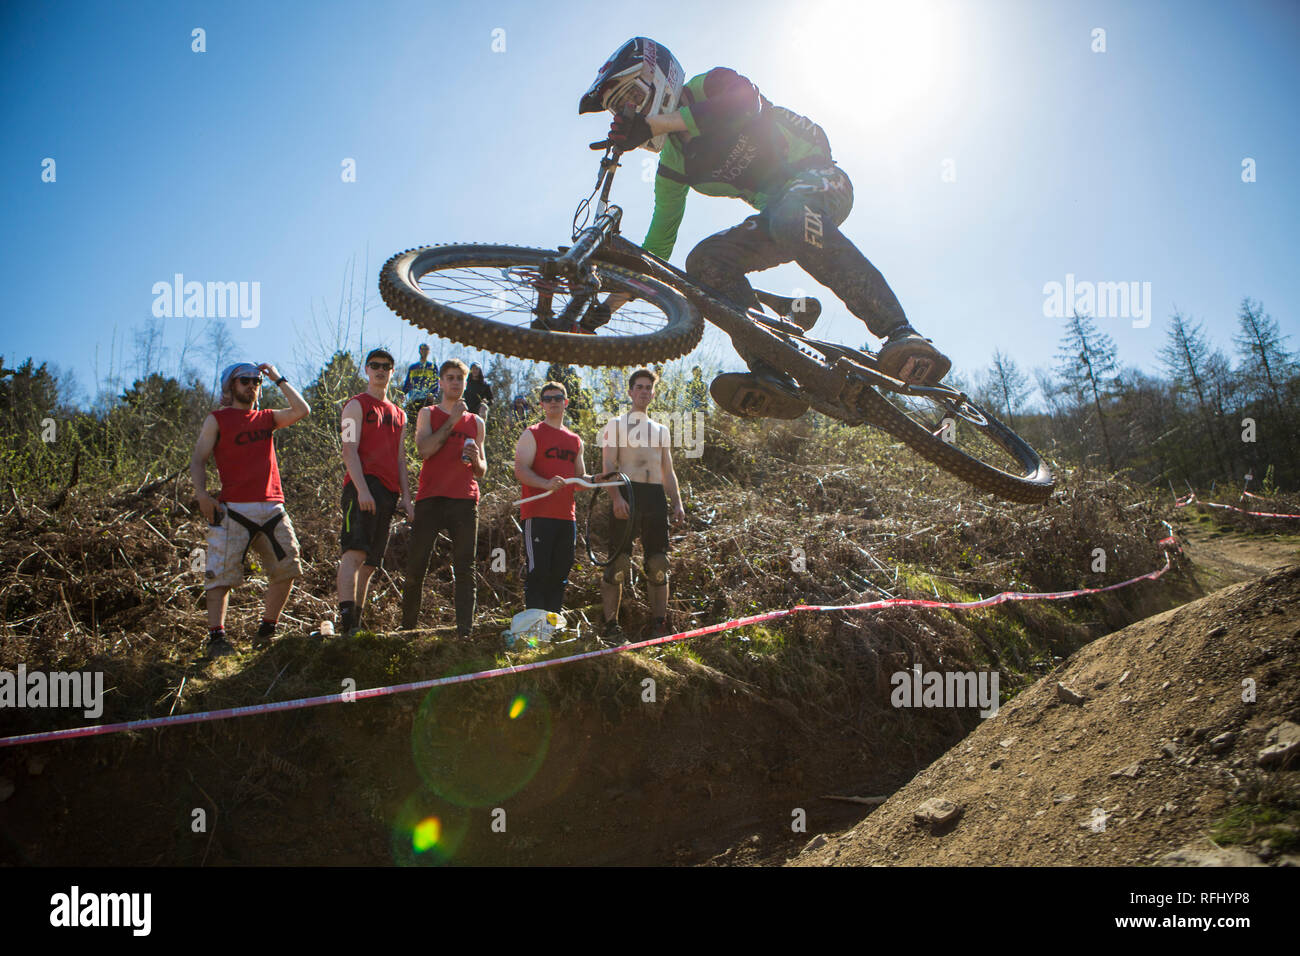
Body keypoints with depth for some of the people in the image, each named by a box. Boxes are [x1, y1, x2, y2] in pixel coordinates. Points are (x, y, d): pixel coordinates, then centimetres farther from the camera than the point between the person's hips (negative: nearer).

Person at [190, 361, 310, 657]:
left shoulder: (266, 418, 19)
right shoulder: (217, 419, 7)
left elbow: (302, 411, 9)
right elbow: (198, 459, 2)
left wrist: (278, 379, 11)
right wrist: (201, 493, -13)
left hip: (271, 508, 5)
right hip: (233, 509, -5)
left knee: (286, 569, 4)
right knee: (221, 574, -9)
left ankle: (267, 632, 14)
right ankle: (217, 637, -6)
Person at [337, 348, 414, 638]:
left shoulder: (398, 415, 25)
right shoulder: (357, 405, 5)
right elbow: (349, 450, -6)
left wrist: (406, 498, 14)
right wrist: (362, 489, -19)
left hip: (388, 492, 7)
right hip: (363, 486, -7)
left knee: (370, 563, 5)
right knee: (355, 551, -22)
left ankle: (355, 624, 8)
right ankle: (345, 616, -32)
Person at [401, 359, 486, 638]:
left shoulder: (476, 422, 21)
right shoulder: (428, 414, 13)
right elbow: (424, 449, -6)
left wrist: (475, 461, -1)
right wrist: (452, 422, -6)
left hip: (465, 499, 2)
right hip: (430, 497, -2)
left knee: (465, 569, -5)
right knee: (416, 565, -4)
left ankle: (465, 630, -8)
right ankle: (407, 626, 6)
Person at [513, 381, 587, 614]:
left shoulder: (575, 440, 20)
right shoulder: (532, 434, 2)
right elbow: (520, 470, -10)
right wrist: (546, 484, -28)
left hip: (566, 515, 6)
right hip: (538, 514, -6)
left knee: (560, 574, 7)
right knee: (538, 573, -8)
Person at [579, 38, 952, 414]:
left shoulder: (708, 87, -6)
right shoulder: (672, 167, 12)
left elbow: (745, 101, -30)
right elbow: (657, 248, 14)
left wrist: (656, 123, -34)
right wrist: (606, 306, 7)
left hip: (817, 177, -7)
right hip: (775, 210, 7)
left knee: (791, 217, -41)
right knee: (705, 260, -16)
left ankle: (900, 333, -47)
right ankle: (772, 371, -31)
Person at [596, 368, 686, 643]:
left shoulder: (661, 430, 23)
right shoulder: (616, 424, 9)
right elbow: (608, 465, -2)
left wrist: (677, 503, 8)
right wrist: (616, 497, -17)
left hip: (656, 496, 4)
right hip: (628, 494, -4)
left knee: (658, 564, 1)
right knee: (618, 563, -8)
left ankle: (659, 625, 6)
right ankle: (611, 626, -4)